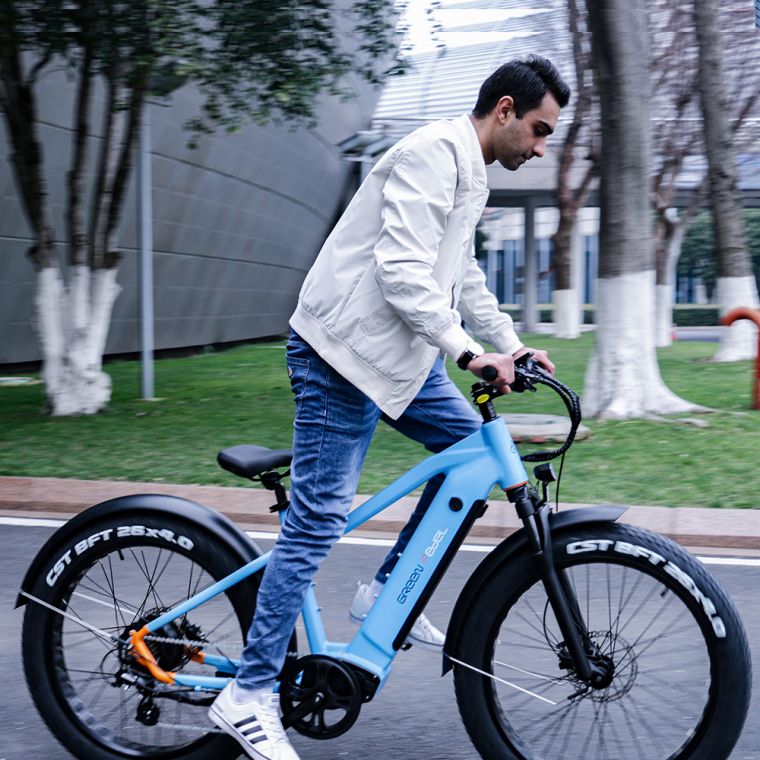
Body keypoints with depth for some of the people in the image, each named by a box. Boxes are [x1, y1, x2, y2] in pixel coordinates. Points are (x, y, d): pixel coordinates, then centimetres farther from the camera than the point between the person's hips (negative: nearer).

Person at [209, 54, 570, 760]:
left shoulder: (467, 172, 18)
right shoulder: (434, 153, -16)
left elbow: (462, 277, 27)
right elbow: (402, 272, -26)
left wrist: (511, 345, 19)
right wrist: (470, 352, -30)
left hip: (396, 351, 10)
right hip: (345, 351, -10)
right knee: (317, 519, -10)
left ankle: (386, 593, 18)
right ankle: (248, 696, -3)